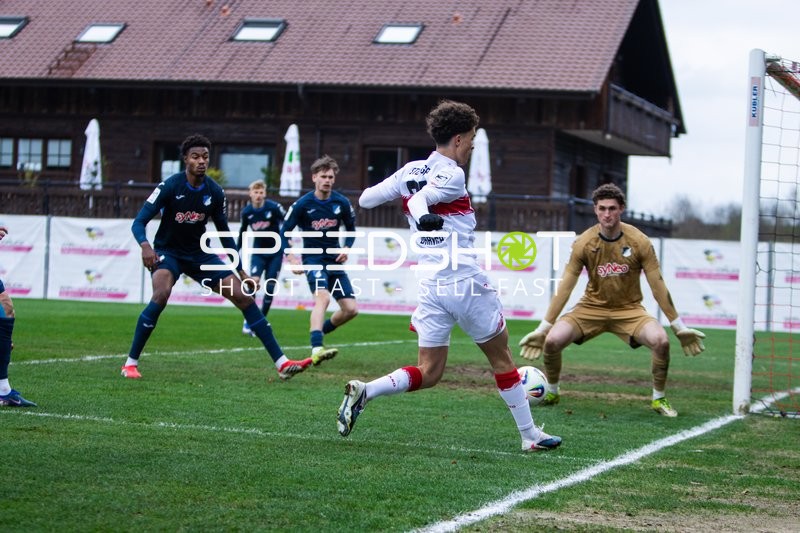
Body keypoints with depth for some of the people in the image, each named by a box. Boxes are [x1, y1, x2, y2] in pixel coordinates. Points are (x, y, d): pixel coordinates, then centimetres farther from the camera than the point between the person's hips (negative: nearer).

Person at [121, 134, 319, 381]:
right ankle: (130, 363, -19)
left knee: (244, 296, -6)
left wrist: (241, 271, 6)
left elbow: (225, 234, 8)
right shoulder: (169, 186, -16)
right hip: (167, 252, -4)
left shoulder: (214, 192, -4)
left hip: (199, 254, 4)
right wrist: (144, 245, -41)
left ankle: (282, 363, -3)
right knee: (161, 295, -34)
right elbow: (139, 222, -19)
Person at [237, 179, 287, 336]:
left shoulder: (274, 207, -17)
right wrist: (238, 251, 17)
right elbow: (243, 231, 12)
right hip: (258, 251, 1)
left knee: (270, 288, 0)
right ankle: (248, 321, -14)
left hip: (275, 253, -1)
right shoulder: (246, 212, -4)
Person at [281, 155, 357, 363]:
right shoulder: (302, 204, -7)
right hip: (313, 260, -5)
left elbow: (351, 229, 16)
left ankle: (319, 332, 24)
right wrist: (292, 259, -12)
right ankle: (316, 349, -42)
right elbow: (284, 233, 0)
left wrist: (346, 248, -2)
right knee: (322, 298, -31)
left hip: (335, 260, 5)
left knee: (351, 309, -1)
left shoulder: (342, 202, 1)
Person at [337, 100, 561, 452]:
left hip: (430, 286, 6)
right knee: (501, 358, 11)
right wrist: (423, 215, -46)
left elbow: (364, 199, 12)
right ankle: (530, 435, 19)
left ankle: (364, 391, -14)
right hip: (467, 282, -6)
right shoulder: (452, 175, -10)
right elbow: (419, 199, -25)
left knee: (428, 373, 9)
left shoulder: (410, 171, 9)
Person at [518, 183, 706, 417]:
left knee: (661, 341, -27)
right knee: (552, 340, -20)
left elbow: (658, 287, -5)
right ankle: (551, 393, 9)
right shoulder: (583, 243, -11)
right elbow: (565, 288, -6)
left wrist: (680, 327, -3)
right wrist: (542, 328, -6)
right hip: (592, 307, 1)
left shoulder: (639, 242, -12)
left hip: (629, 309, -1)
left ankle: (659, 399, -2)